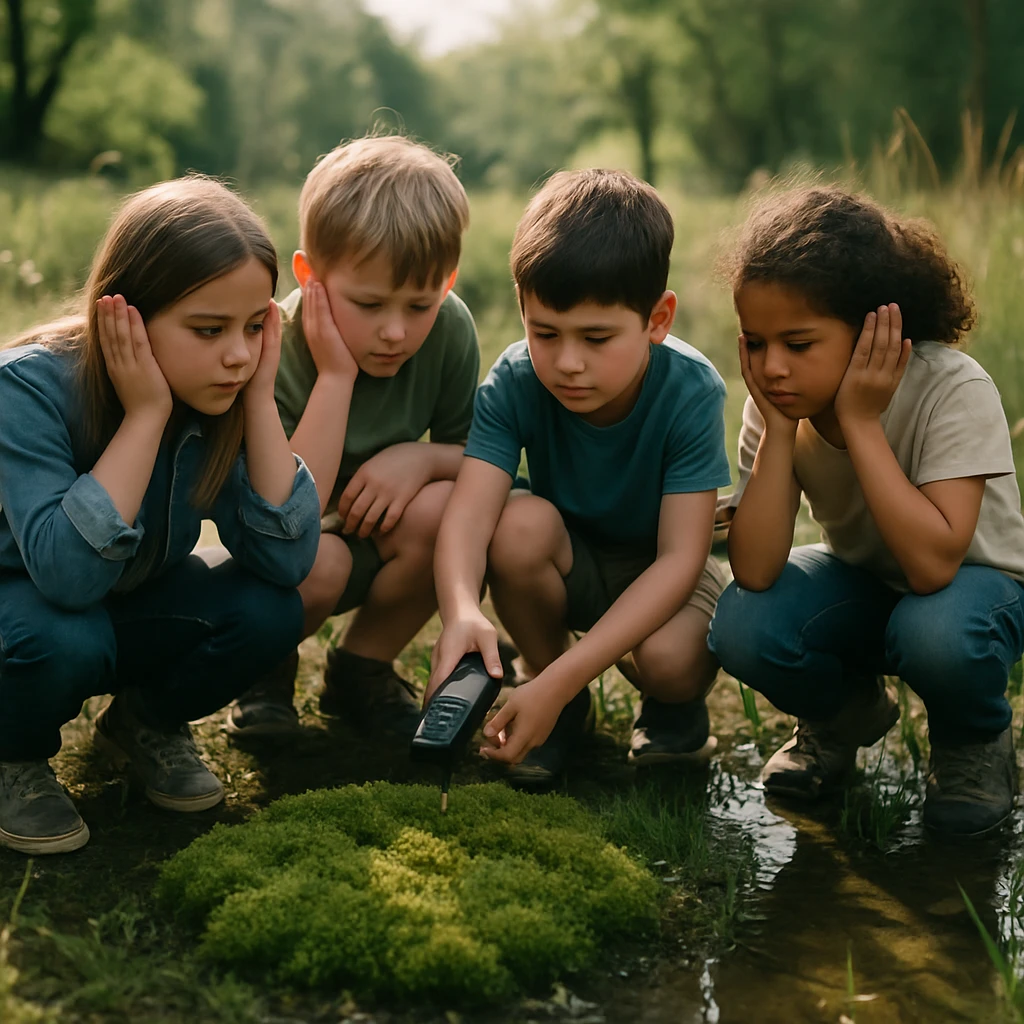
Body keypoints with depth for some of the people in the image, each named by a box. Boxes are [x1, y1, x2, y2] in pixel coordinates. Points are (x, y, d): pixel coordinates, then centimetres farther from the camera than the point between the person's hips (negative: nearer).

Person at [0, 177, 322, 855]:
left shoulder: (222, 394, -17)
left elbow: (286, 562, -24)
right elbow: (69, 574, -42)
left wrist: (261, 398, -30)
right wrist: (145, 414, -41)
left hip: (132, 609, 4)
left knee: (268, 613, -22)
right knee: (66, 639, -37)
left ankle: (149, 721, 9)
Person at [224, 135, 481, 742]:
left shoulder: (448, 329, -15)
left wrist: (422, 456, -25)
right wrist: (335, 377, -37)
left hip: (376, 545, 4)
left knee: (444, 505, -27)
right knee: (320, 560, -36)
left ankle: (362, 669, 0)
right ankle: (265, 670, 1)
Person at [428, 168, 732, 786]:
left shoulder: (691, 392, -28)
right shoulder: (514, 384, -23)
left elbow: (678, 556, -31)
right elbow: (469, 511, -34)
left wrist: (565, 676, -42)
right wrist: (462, 613, -58)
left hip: (660, 573, -2)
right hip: (568, 566, 3)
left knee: (669, 657, -35)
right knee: (521, 522, -31)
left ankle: (676, 713, 6)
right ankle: (567, 712, -5)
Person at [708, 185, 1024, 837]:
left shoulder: (954, 391, -29)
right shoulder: (779, 400, -17)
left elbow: (933, 564, -39)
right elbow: (755, 572, -25)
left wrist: (861, 421, -38)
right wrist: (778, 428, -32)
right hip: (862, 581, 4)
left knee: (933, 634, -38)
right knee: (742, 629, -25)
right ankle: (849, 711, 9)